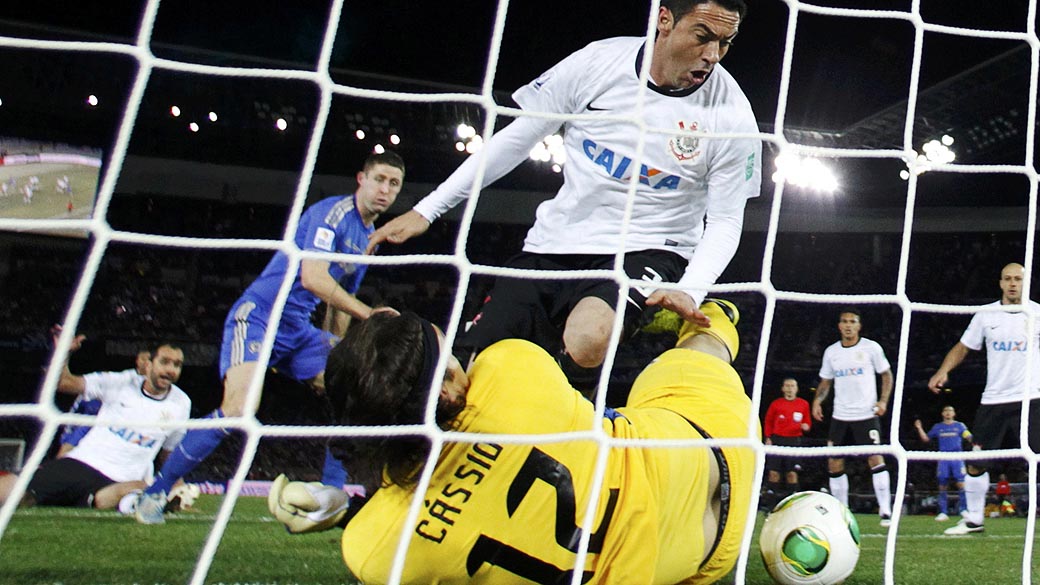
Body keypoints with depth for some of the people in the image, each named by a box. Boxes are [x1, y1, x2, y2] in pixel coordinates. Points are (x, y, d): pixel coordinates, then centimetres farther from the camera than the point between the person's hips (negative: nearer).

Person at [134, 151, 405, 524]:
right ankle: (155, 492, -7)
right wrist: (368, 314, -24)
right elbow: (312, 277, -24)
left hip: (299, 330, 9)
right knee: (239, 407, -24)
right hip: (258, 315, -9)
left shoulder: (369, 238, 15)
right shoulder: (333, 212, -12)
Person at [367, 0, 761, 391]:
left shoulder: (731, 114, -10)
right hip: (555, 243, 3)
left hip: (644, 250, -2)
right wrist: (426, 210, 2)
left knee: (587, 339, -35)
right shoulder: (599, 61, -5)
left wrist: (689, 291, -24)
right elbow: (517, 138, 3)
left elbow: (725, 221, -3)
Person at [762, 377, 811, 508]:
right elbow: (768, 422, 9)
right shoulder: (776, 404, 3)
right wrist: (768, 438, 0)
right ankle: (771, 503, 4)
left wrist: (806, 426, -9)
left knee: (792, 473, -3)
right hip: (777, 439, 0)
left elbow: (808, 423, 14)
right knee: (773, 472, -2)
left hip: (794, 440, 0)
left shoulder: (803, 404, 6)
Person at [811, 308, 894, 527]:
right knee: (834, 464, 3)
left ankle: (885, 511, -7)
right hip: (840, 417, 4)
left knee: (876, 459, -12)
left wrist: (883, 400, -9)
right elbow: (825, 381, 15)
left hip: (867, 415, -4)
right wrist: (818, 400, -4)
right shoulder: (831, 352, 8)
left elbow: (886, 374, 5)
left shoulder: (871, 347, -1)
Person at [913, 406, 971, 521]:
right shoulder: (937, 427, 15)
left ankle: (964, 511, -7)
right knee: (942, 485, 0)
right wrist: (919, 428, 5)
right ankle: (943, 513, 5)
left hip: (957, 457, -2)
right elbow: (926, 438, 18)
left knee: (961, 484, -12)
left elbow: (969, 438, 1)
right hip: (943, 458, 2)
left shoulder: (959, 425, 9)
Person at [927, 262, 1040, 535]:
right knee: (975, 462, 3)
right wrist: (943, 371, -6)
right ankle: (973, 519, 17)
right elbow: (963, 347, 10)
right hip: (993, 400, 2)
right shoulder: (986, 314, 4)